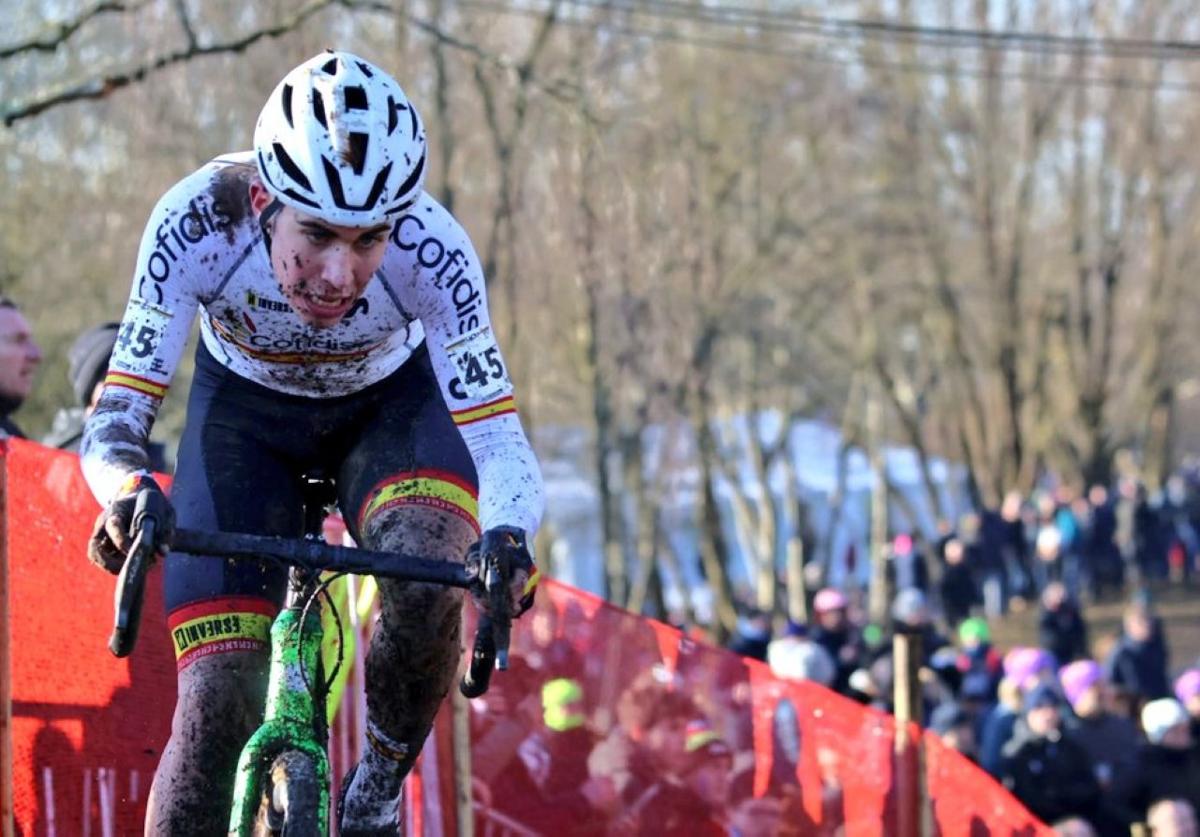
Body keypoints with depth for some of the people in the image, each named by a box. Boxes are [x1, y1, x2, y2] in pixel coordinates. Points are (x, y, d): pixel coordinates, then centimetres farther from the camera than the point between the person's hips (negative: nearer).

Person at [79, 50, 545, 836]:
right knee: (220, 704, -15)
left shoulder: (431, 248, -35)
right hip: (245, 410, 0)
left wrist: (506, 539, -56)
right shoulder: (198, 222, -35)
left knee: (427, 586, -31)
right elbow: (116, 417, -33)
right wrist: (129, 495, -56)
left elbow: (497, 440, -34)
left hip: (389, 406, 0)